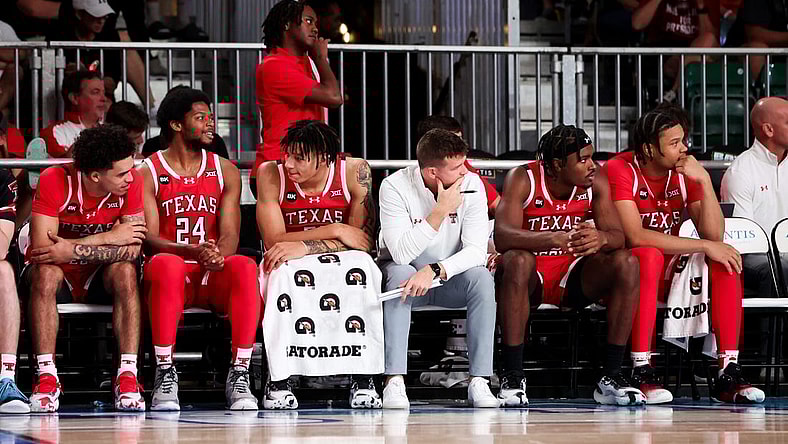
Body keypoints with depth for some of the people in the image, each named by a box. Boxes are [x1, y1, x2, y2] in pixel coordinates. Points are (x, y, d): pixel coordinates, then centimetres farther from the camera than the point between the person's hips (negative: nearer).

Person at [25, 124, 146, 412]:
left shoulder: (131, 183, -14)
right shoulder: (54, 181, -20)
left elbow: (132, 249, -21)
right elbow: (41, 247, -27)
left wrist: (74, 251, -33)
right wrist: (109, 238, -25)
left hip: (99, 279, 2)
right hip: (60, 276, -2)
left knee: (125, 270, -30)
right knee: (45, 272, -35)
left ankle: (127, 378, -34)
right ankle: (46, 380, -35)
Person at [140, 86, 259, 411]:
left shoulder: (225, 172, 14)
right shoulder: (147, 173, 4)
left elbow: (230, 235, 4)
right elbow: (149, 238, -6)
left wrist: (218, 254, -21)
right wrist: (193, 251, -26)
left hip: (214, 275, 2)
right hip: (172, 275, -2)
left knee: (244, 266, -32)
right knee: (166, 264, -39)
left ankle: (239, 376, -32)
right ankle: (165, 376, -34)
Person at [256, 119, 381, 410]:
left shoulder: (355, 171, -12)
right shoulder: (271, 174, -11)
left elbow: (365, 240, -17)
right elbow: (273, 241, -17)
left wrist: (304, 247, -30)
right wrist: (335, 231, -24)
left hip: (340, 266, 0)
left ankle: (363, 380, -24)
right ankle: (278, 381, -27)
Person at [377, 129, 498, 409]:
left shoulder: (471, 185, -13)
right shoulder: (395, 187, -20)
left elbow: (476, 250, -20)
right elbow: (401, 254, -28)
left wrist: (435, 271, -36)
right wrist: (440, 211, -32)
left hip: (450, 280, 2)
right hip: (408, 271, -2)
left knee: (482, 278, -28)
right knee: (400, 274, -35)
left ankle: (479, 382, -29)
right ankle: (394, 381, -38)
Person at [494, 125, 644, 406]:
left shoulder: (595, 183, -4)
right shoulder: (523, 179, -15)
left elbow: (618, 236, -12)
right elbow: (502, 237, -29)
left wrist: (601, 238, -39)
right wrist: (555, 239, -46)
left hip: (574, 277, 4)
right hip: (532, 278, -4)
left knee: (626, 263, -22)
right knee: (517, 261, -37)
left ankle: (611, 377, -18)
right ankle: (512, 378, -31)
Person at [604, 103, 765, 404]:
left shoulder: (684, 172, 3)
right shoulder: (619, 170, -13)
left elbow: (714, 235, -4)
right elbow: (636, 237, -26)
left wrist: (705, 181, -16)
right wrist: (704, 246, -25)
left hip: (668, 276, 6)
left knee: (725, 261, -17)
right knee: (650, 256, -36)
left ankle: (728, 373, -23)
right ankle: (641, 372, -37)